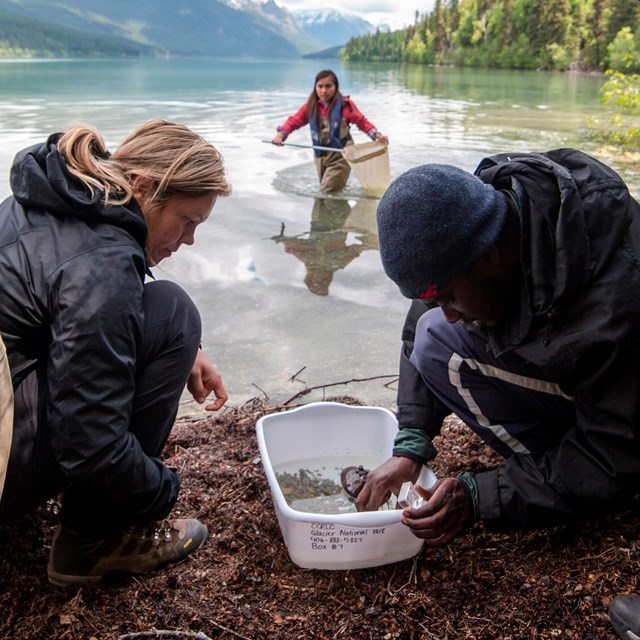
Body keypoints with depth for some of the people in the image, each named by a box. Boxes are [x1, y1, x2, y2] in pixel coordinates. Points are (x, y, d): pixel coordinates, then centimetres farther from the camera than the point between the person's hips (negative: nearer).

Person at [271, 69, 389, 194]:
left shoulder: (345, 105, -11)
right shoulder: (311, 106, 0)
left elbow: (362, 122, -7)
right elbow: (294, 121, 2)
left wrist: (377, 135, -21)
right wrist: (281, 134, -16)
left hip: (340, 155, -5)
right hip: (321, 156, 6)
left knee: (328, 192, -16)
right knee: (325, 190, 18)